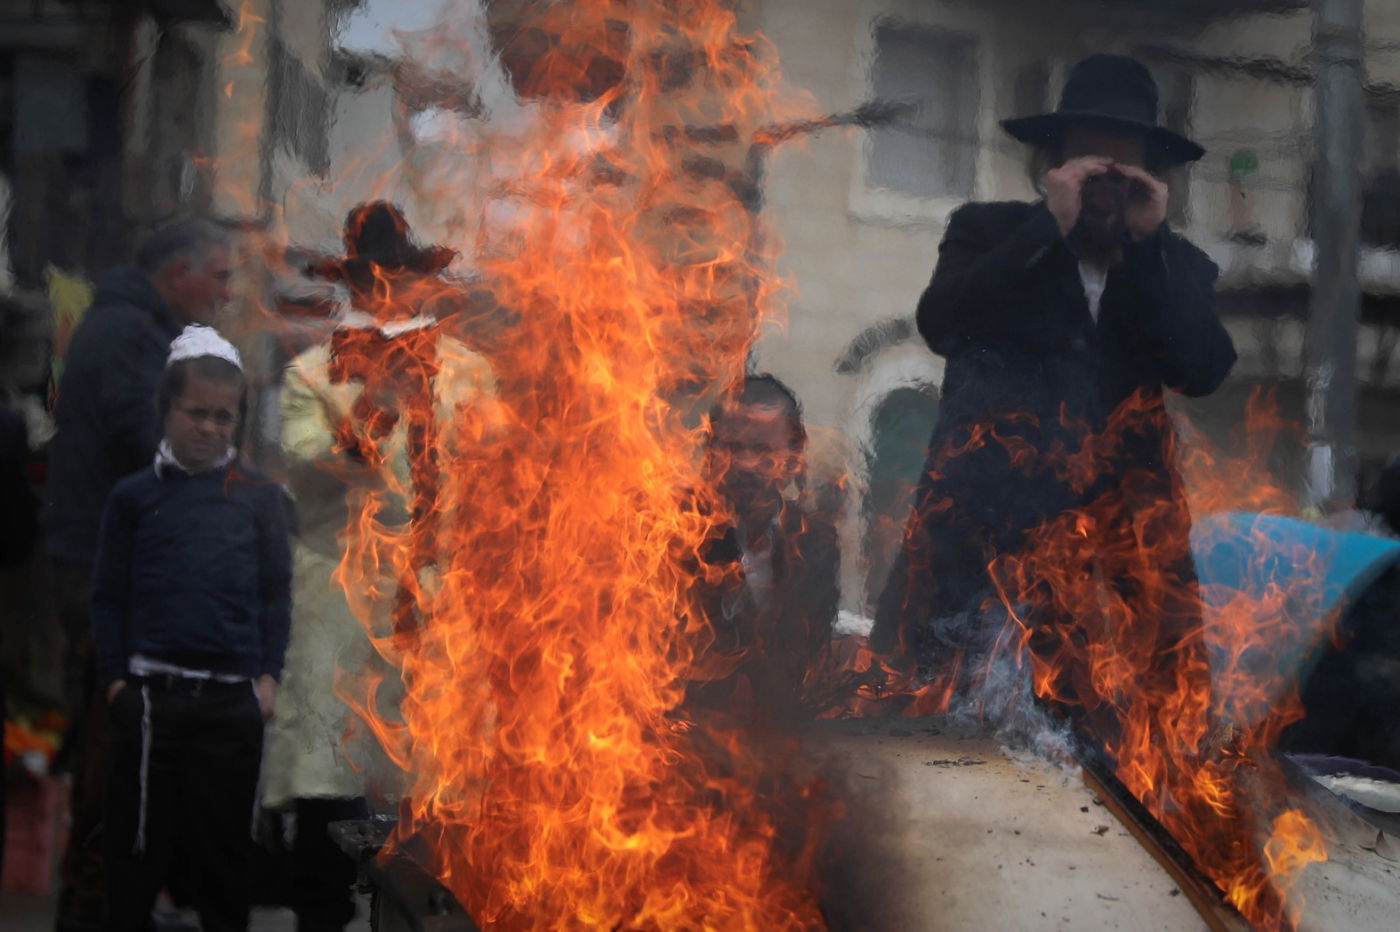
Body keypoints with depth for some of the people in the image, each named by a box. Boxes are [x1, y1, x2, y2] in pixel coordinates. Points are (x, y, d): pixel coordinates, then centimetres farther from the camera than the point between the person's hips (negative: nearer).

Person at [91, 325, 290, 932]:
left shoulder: (260, 497, 7)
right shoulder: (135, 496, 5)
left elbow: (276, 593, 8)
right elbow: (108, 595, 5)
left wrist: (269, 674, 0)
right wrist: (114, 677, -3)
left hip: (234, 700, 1)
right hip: (149, 696, -1)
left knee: (226, 848, 8)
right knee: (137, 848, 4)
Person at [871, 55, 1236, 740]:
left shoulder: (1175, 266, 16)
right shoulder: (990, 233, 12)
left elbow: (1204, 371, -1)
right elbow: (941, 324, -6)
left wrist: (1152, 243, -7)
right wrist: (1049, 227, -10)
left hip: (1118, 530, 2)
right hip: (985, 525, -1)